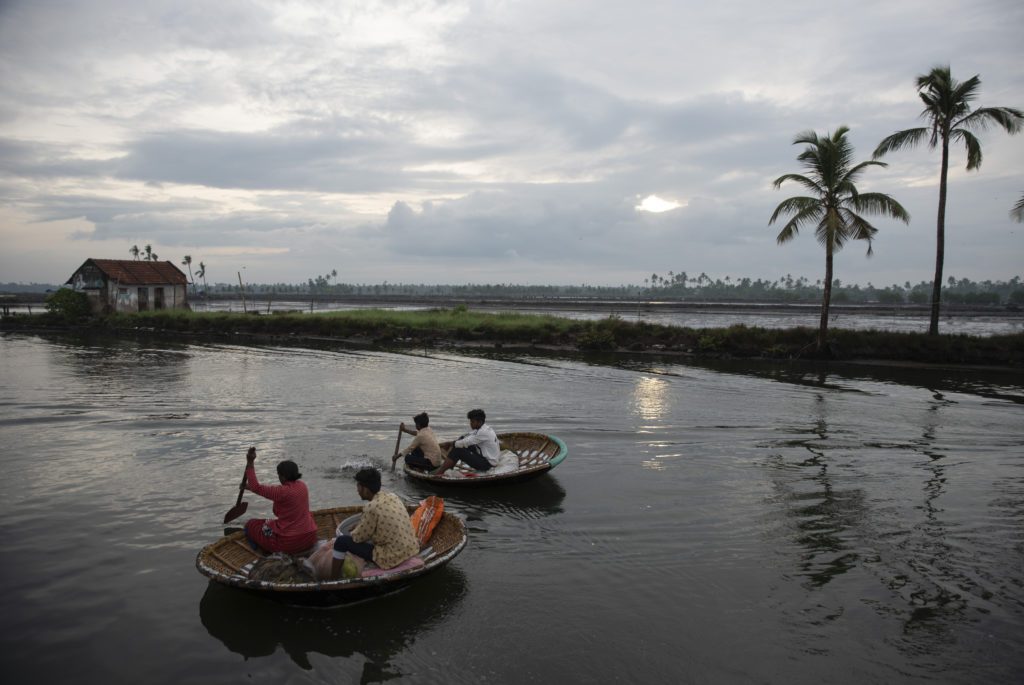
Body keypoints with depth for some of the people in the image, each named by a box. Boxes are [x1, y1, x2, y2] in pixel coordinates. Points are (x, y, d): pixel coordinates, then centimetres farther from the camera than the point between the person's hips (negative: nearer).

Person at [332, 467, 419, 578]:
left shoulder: (372, 508, -19)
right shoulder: (393, 496, 2)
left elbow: (359, 537, -7)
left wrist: (353, 532, 14)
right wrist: (360, 525, 21)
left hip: (392, 560, -8)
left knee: (341, 541, 0)